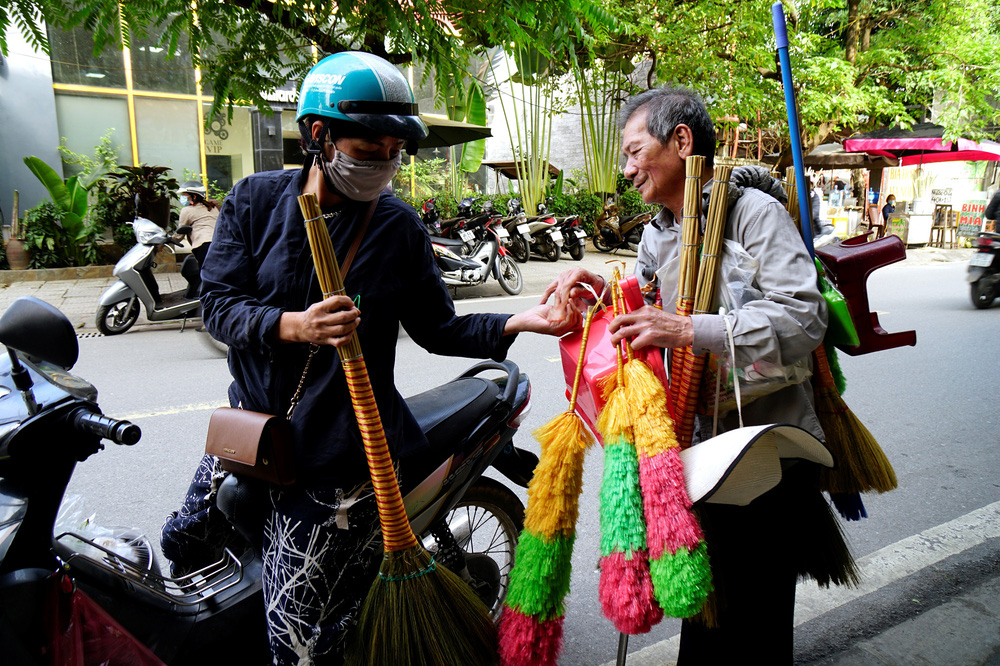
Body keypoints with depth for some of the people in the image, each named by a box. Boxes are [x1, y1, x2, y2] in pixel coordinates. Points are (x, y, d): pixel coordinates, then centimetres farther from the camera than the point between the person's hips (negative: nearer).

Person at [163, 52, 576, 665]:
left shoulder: (399, 226, -1)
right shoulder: (256, 200, 2)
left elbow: (435, 328, 0)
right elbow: (218, 302, -5)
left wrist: (518, 322, -14)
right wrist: (292, 325, -24)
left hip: (338, 456, -3)